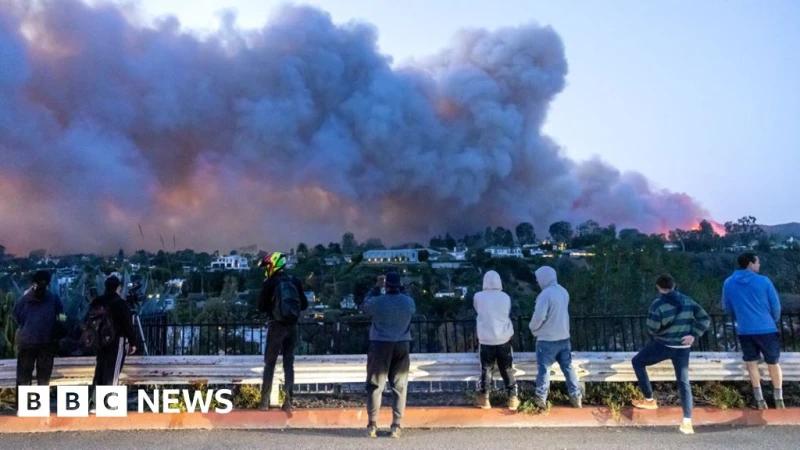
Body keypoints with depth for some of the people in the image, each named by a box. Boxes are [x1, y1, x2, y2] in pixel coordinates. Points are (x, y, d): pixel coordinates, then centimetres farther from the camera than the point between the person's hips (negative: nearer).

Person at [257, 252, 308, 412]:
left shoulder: (270, 283, -7)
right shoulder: (295, 282, 5)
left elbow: (261, 307, -2)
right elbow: (304, 305, 8)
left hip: (277, 326, -3)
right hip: (292, 326, 3)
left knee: (270, 364, 7)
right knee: (289, 363, 10)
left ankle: (265, 402, 7)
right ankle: (288, 401, 7)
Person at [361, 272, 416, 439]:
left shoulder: (377, 301, -10)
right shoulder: (409, 301, -3)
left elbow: (364, 307, 10)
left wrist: (376, 288, 14)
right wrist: (401, 290, 19)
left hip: (380, 346, -2)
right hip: (402, 345, 2)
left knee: (375, 385, 6)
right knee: (399, 386, 8)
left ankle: (372, 425, 7)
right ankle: (396, 426, 8)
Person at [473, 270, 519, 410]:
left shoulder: (478, 297, -6)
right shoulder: (505, 297, -2)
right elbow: (507, 314, 9)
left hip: (486, 340, -1)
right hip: (504, 339, 1)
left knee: (486, 369, 9)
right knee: (507, 370, 11)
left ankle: (484, 399, 15)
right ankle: (513, 399, 15)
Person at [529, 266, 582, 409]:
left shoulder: (545, 294, -20)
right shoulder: (564, 291, 5)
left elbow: (539, 316, -22)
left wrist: (532, 327, -3)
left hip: (547, 339, -7)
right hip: (564, 337, 7)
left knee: (544, 368, 5)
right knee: (567, 366, 14)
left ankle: (541, 398, 12)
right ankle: (575, 397, 19)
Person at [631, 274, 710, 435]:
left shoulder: (658, 303, -11)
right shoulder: (688, 301, 6)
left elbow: (652, 327, -15)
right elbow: (705, 319, 6)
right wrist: (694, 335, 2)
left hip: (663, 345, -5)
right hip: (683, 347, 5)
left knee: (637, 362, 16)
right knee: (684, 382, 9)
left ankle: (649, 400, 17)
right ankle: (687, 421, 3)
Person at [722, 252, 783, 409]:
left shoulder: (728, 283, 0)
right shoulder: (763, 281, -9)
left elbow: (727, 307, 10)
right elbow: (776, 305, -1)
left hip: (744, 330, 2)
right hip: (766, 329, -1)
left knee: (752, 364, 12)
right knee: (774, 363, 15)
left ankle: (760, 401, 13)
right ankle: (779, 400, 24)